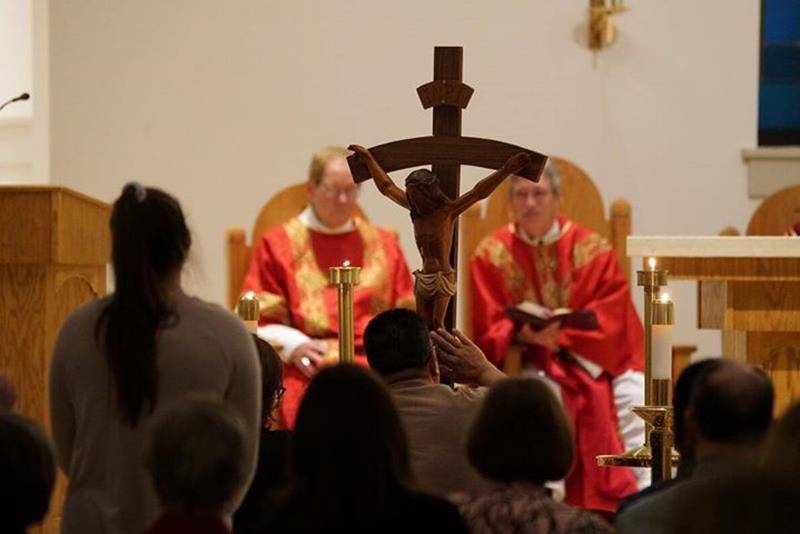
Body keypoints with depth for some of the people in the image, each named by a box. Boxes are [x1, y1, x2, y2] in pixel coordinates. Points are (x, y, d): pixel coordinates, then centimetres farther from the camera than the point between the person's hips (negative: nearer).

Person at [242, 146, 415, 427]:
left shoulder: (384, 245, 23)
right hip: (308, 364, -2)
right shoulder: (278, 245, 14)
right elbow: (260, 320, 7)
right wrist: (292, 345, -12)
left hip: (379, 359, 3)